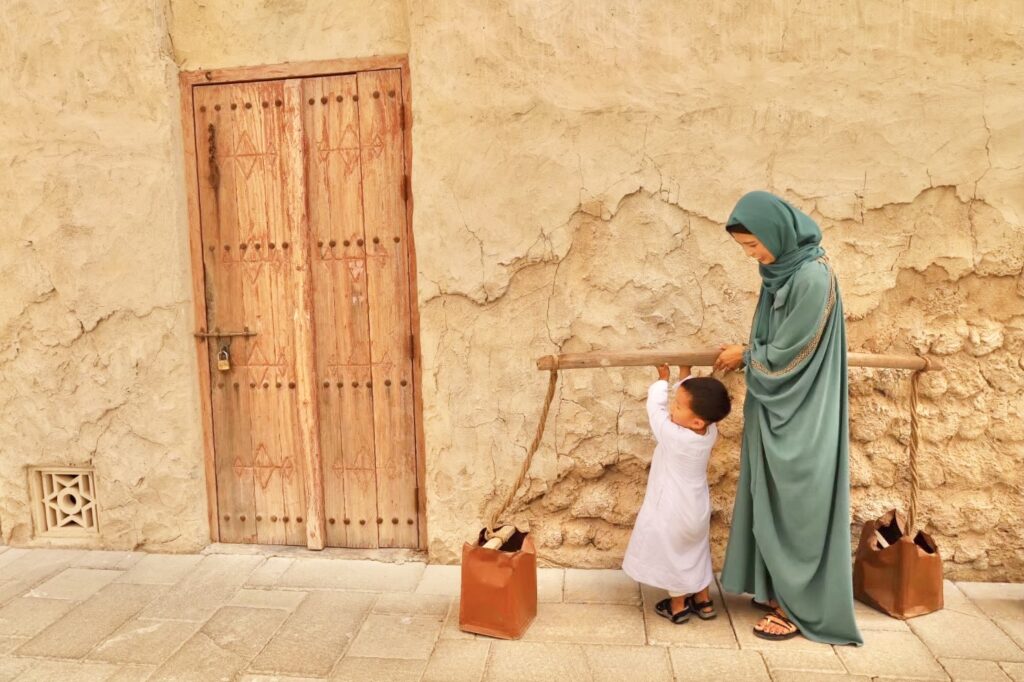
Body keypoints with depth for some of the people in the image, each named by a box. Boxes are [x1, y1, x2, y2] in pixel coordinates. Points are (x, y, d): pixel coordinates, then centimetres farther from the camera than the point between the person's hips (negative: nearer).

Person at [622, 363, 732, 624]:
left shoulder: (673, 436, -33)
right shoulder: (710, 432, -15)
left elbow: (655, 407, -17)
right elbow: (691, 397, 3)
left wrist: (662, 379, -2)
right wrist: (684, 373, 9)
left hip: (672, 511, -6)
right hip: (696, 508, 6)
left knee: (672, 554, 15)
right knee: (695, 550, 26)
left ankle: (678, 606, 31)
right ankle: (704, 601, 39)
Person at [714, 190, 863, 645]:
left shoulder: (813, 277, -23)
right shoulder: (782, 268, 5)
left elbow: (787, 353, -19)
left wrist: (744, 357, -4)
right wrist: (746, 354, 2)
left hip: (800, 415, -9)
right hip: (779, 406, 9)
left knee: (795, 505, 3)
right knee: (775, 502, 17)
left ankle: (798, 607, 19)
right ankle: (780, 588, 33)